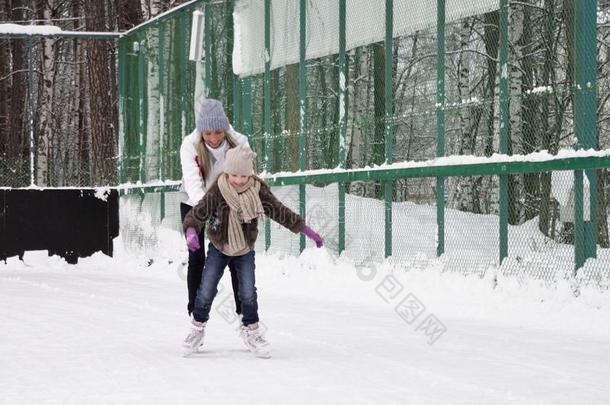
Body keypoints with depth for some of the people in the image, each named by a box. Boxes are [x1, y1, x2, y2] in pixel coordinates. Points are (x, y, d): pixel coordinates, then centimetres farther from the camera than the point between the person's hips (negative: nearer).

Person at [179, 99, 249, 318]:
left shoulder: (238, 143, -24)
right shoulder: (190, 145, -27)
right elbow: (192, 181, -36)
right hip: (194, 203, -1)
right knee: (196, 258, 2)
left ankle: (243, 309, 8)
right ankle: (194, 312, 10)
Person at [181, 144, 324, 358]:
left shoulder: (258, 190, -15)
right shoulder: (217, 191, -22)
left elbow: (280, 211, -6)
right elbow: (197, 213, -27)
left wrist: (306, 230, -4)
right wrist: (191, 232, -48)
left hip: (245, 250, 1)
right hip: (219, 248, -1)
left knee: (248, 293, -6)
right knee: (206, 291, -2)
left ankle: (251, 331, 14)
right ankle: (197, 329, 18)